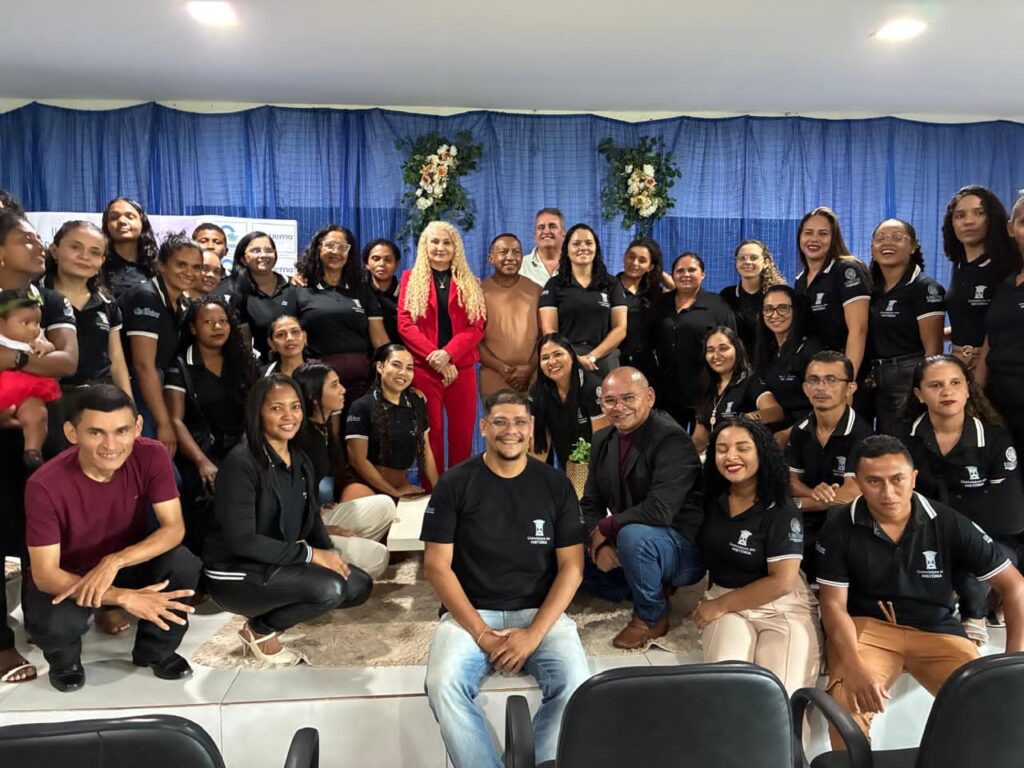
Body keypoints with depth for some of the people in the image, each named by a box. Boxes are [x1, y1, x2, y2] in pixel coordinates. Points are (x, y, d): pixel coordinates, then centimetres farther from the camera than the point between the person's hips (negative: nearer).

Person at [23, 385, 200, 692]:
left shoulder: (152, 456, -22)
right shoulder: (45, 486, -29)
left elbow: (174, 527, -21)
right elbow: (44, 574, -26)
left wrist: (114, 561, -37)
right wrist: (124, 597, -38)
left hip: (130, 562, 2)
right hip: (65, 578, -2)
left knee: (183, 565, -28)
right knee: (55, 624, -34)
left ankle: (155, 650, 2)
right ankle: (65, 658, 7)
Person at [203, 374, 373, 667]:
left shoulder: (300, 460, 6)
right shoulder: (241, 462, -20)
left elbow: (311, 517, 12)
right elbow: (241, 540, -24)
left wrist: (330, 552, -7)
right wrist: (309, 554, -23)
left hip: (280, 564, 8)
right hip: (235, 573, -8)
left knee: (359, 585, 0)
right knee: (329, 589, -27)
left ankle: (268, 619, 11)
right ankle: (259, 630, 0)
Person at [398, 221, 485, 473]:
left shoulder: (469, 283, 13)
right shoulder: (411, 278, 9)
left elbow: (476, 327, 1)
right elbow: (405, 324, -2)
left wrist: (448, 354, -15)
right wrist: (433, 356, -13)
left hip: (461, 367, 2)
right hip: (423, 367, -2)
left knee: (463, 433, 4)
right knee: (430, 433, 0)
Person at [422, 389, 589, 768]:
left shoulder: (555, 484, 3)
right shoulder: (454, 484, -1)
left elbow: (572, 566, 0)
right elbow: (437, 566, -3)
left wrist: (534, 633, -12)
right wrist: (481, 633, -13)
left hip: (540, 612, 1)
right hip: (470, 613, 0)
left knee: (575, 683, -26)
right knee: (444, 685, -29)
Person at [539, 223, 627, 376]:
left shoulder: (612, 284, 9)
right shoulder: (554, 285, 5)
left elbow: (620, 329, 2)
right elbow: (549, 330, -3)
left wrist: (593, 356, -11)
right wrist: (574, 358, -16)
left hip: (604, 361, 1)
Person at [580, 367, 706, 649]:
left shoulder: (672, 439, -21)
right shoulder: (602, 440, 2)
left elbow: (659, 510, -32)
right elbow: (591, 503, 4)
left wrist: (602, 529, -20)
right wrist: (598, 543, -16)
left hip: (683, 548, -7)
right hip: (628, 548, 8)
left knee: (633, 535, -36)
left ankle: (652, 616, -8)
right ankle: (651, 589, 9)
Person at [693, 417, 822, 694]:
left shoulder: (781, 511, -12)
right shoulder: (711, 500, 4)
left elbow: (782, 582, -17)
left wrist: (721, 605, -12)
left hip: (783, 608, -3)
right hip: (724, 604, 3)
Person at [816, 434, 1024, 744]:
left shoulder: (949, 524, -5)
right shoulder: (839, 530, -7)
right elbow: (834, 605, -7)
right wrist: (854, 667, -25)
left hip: (936, 630, 2)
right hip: (866, 626, -2)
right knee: (846, 702, -30)